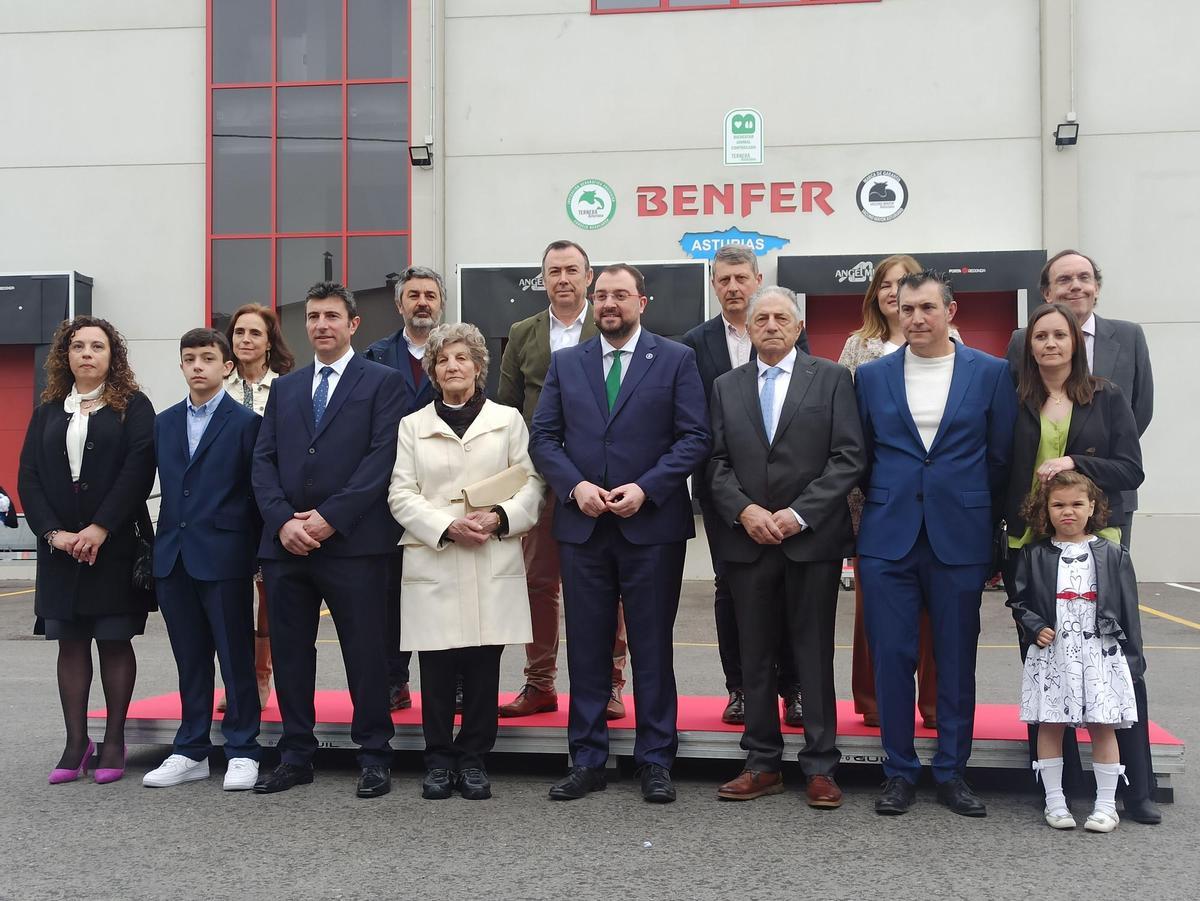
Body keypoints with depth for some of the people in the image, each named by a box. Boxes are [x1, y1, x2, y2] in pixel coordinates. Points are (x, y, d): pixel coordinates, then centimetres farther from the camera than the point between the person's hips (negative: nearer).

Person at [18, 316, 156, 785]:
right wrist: (53, 532, -9)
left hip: (115, 545, -4)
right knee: (70, 642, 6)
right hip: (61, 548, 4)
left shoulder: (133, 407, 1)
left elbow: (139, 468, -10)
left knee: (114, 641, 2)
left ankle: (114, 740, 10)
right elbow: (28, 477, 5)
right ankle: (76, 742, 12)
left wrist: (101, 527, -17)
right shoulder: (48, 412, 12)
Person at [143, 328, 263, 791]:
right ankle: (191, 752, 21)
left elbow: (257, 492, -3)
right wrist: (152, 549, 11)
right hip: (172, 558, 5)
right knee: (190, 660, 12)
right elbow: (161, 488, 15)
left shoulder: (246, 422, -2)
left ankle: (241, 751, 11)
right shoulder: (163, 423, 14)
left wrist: (253, 555, -5)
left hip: (223, 557, -5)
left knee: (236, 657, 2)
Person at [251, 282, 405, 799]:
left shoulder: (382, 382, 3)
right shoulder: (284, 388, 18)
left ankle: (374, 756, 13)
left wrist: (330, 517, -14)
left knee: (365, 651, 1)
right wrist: (284, 521, -7)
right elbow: (263, 461, 10)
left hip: (353, 542, -5)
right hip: (286, 542, 5)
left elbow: (382, 457, -8)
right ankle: (296, 756, 21)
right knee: (289, 652, 10)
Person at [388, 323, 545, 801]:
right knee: (437, 667, 1)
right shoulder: (412, 425, 12)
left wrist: (499, 517, -11)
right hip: (433, 561, 0)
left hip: (493, 564, 0)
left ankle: (473, 758, 14)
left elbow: (531, 483, 7)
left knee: (484, 665, 0)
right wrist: (447, 527, -9)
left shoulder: (508, 420, 11)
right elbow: (401, 494, 5)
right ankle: (439, 759, 15)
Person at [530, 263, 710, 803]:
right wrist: (575, 486, -10)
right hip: (582, 525, 3)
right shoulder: (565, 363, 11)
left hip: (652, 524, -2)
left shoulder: (675, 359, 3)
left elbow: (694, 437, -3)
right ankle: (587, 761, 18)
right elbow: (543, 437, 7)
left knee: (652, 647, 5)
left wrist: (645, 488, -14)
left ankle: (655, 762, 15)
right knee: (587, 647, 8)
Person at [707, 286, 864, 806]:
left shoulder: (831, 379, 3)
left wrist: (799, 513, -12)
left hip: (813, 538, -3)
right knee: (756, 656, 8)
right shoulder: (726, 387, 12)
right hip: (747, 540, 3)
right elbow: (716, 462, 7)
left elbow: (848, 457, -4)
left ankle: (820, 767, 12)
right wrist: (744, 510, -9)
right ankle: (763, 764, 18)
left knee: (814, 655, 3)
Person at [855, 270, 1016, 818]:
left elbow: (1001, 457, 5)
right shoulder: (871, 376, 6)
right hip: (887, 539, 1)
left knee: (956, 661, 7)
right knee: (892, 658, 3)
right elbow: (862, 456, 11)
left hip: (960, 539, 0)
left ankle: (952, 772, 20)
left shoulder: (990, 373, 3)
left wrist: (985, 523, 6)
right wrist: (880, 508, 10)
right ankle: (899, 772, 16)